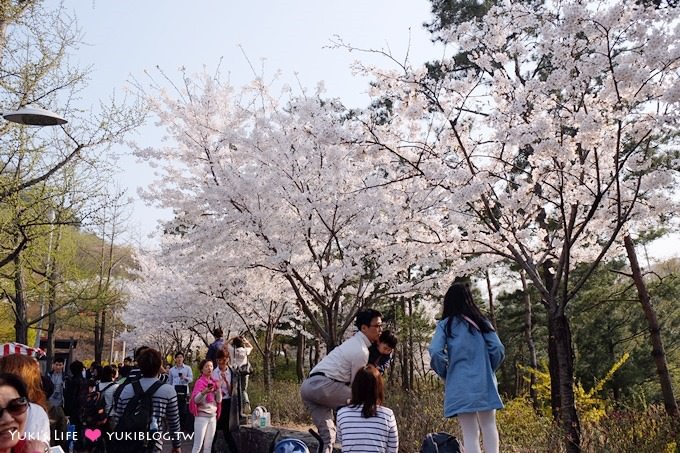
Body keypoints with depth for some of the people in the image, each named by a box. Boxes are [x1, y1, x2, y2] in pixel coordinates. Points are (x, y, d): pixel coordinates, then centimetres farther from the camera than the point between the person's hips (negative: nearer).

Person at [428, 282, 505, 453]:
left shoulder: (445, 324, -1)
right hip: (485, 382, 2)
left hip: (460, 384, -2)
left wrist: (445, 374, 2)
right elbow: (498, 350, -2)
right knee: (489, 426, 16)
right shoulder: (481, 321, 5)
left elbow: (435, 353, -14)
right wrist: (488, 369, 14)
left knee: (470, 433, 2)